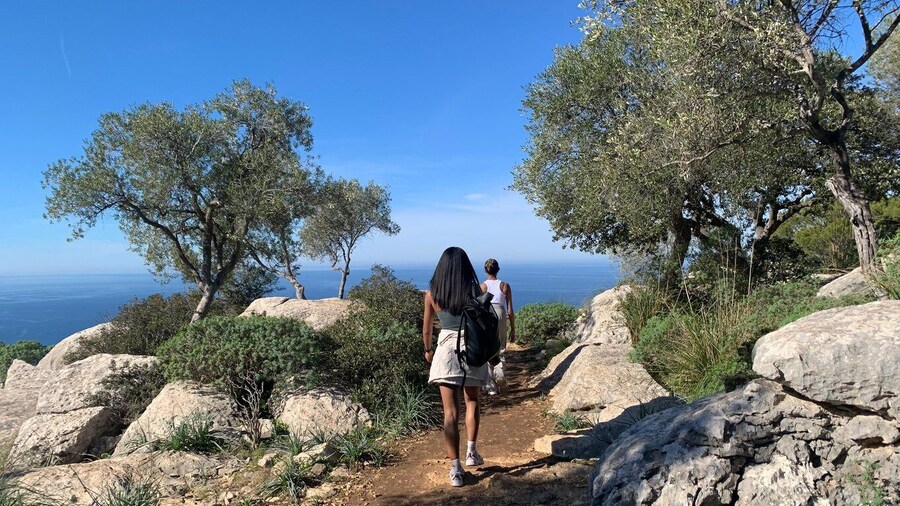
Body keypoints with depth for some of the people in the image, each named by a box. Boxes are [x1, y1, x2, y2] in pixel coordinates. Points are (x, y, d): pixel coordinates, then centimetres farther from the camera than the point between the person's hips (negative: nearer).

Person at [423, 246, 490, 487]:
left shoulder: (432, 294, -2)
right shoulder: (474, 292, -6)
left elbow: (426, 329, 6)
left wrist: (428, 350, 23)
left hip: (445, 351, 0)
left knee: (450, 412, 5)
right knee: (472, 402, 24)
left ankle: (455, 469, 5)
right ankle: (471, 451, 21)